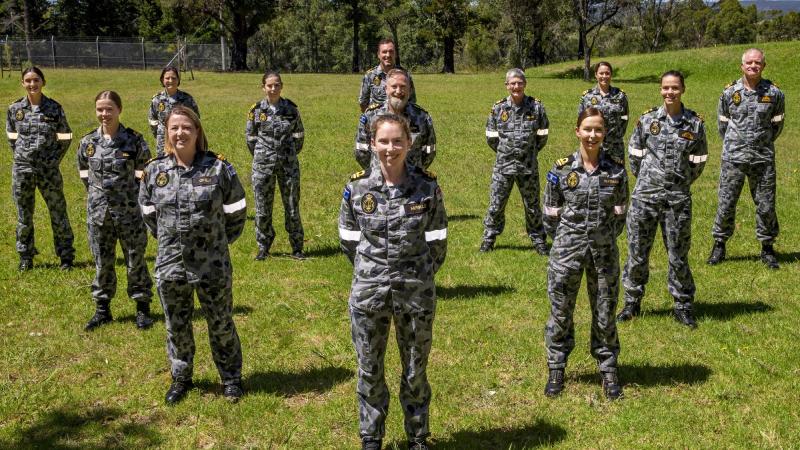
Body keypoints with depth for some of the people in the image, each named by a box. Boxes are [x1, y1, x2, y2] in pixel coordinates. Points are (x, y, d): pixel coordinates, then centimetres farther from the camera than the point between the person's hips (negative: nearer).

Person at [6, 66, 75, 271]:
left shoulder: (55, 108, -3)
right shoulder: (14, 109, 3)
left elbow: (65, 138, 5)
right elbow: (11, 137, 15)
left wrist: (55, 160, 0)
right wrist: (20, 156, 7)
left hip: (49, 169, -2)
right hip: (22, 170, 2)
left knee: (58, 214, 3)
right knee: (24, 216, 9)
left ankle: (66, 257, 14)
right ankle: (25, 257, 23)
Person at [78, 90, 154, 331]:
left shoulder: (134, 140, -7)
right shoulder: (88, 141, 2)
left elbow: (145, 173, 0)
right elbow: (83, 171, 17)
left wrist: (132, 195, -1)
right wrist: (97, 192, 11)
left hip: (130, 212, -3)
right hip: (98, 212, 3)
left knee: (135, 261, 6)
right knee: (102, 263, 12)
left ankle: (142, 308, 20)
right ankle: (102, 309, 25)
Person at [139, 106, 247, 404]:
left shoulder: (218, 168, -9)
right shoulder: (154, 170, -1)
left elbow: (236, 212, 1)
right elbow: (148, 213, 14)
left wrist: (218, 242, 6)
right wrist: (169, 240, 13)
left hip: (213, 266, -2)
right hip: (170, 265, 3)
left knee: (221, 324, 12)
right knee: (176, 327, 16)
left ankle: (231, 378, 31)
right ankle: (180, 378, 36)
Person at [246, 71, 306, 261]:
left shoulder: (291, 109, 1)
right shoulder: (256, 110, 0)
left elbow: (299, 135, 10)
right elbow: (250, 137, 8)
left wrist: (290, 155, 11)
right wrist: (261, 156, 10)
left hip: (289, 164, 0)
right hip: (263, 165, 0)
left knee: (292, 206, 4)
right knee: (262, 208, 4)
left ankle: (297, 248, 15)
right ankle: (263, 248, 19)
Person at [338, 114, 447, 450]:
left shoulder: (427, 187, -7)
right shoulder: (357, 187, -5)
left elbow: (436, 240, 2)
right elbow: (348, 238, 6)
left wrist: (422, 275, 7)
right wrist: (370, 270, 9)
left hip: (416, 293, 0)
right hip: (368, 292, 1)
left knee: (415, 371, 13)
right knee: (369, 370, 11)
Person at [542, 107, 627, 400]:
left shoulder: (616, 172, -2)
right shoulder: (561, 170, -6)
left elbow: (619, 215, 7)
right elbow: (550, 214, 2)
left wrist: (604, 239, 8)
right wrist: (565, 241, 6)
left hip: (604, 252, 1)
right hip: (566, 252, -1)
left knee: (605, 315, 10)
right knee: (561, 313, 8)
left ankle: (608, 371, 26)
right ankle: (556, 370, 24)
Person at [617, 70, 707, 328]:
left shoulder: (695, 123, 0)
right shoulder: (647, 120, 0)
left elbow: (698, 162, 9)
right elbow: (635, 154, 10)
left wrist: (680, 184, 12)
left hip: (678, 199, 0)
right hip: (645, 196, 0)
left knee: (678, 255, 7)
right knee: (637, 252, 7)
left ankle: (683, 306, 21)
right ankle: (632, 302, 21)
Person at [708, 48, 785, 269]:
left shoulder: (774, 93, 0)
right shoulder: (729, 92, 0)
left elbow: (777, 125, 13)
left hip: (763, 159, 0)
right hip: (733, 159, 0)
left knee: (766, 205, 6)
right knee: (726, 203, 2)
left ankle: (767, 248, 20)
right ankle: (719, 245, 17)